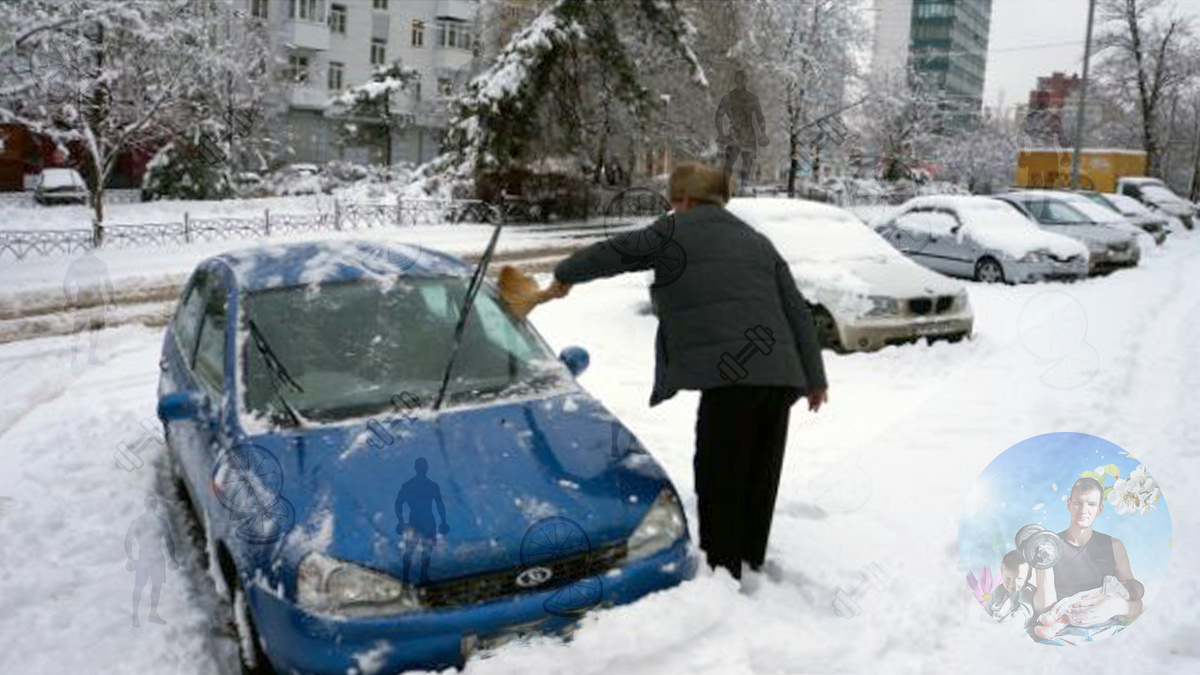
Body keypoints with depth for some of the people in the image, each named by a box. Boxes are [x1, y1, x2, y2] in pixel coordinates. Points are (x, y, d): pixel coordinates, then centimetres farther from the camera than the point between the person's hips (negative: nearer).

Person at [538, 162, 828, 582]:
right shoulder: (757, 241, 25)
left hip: (732, 375, -7)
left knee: (720, 485, -1)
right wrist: (815, 378, 24)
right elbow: (798, 311, 21)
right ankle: (751, 565, 26)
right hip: (781, 375, 7)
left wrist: (565, 276, 30)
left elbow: (611, 255, 12)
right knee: (760, 481, 15)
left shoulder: (677, 231, 8)